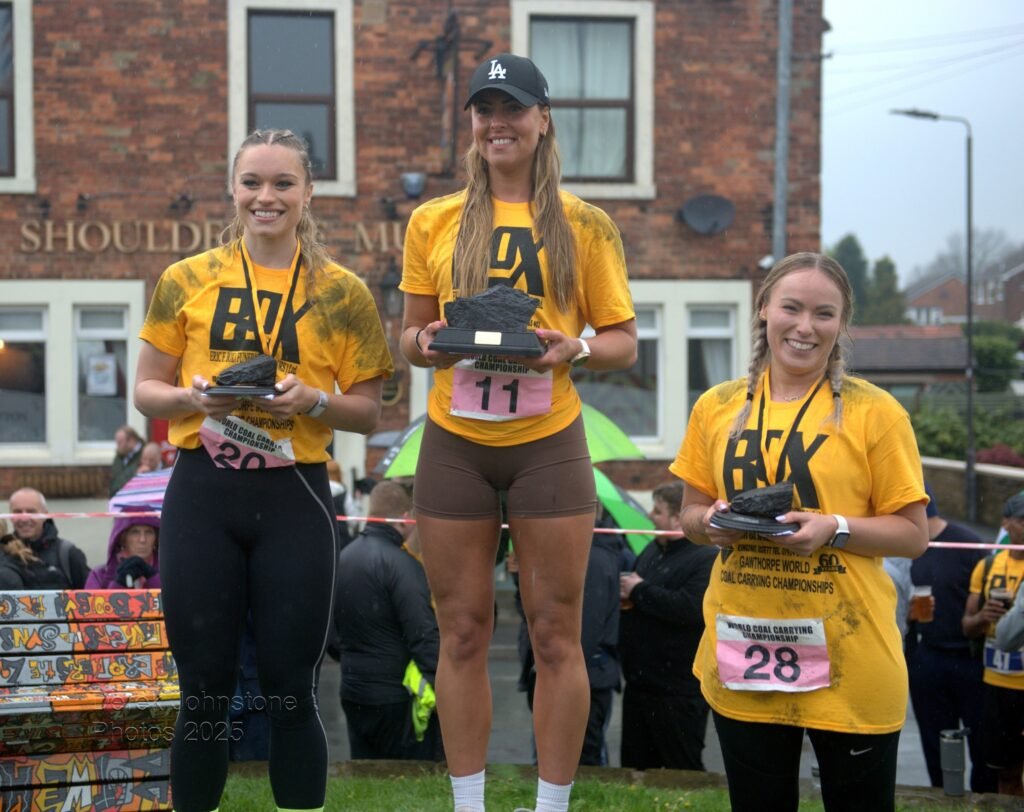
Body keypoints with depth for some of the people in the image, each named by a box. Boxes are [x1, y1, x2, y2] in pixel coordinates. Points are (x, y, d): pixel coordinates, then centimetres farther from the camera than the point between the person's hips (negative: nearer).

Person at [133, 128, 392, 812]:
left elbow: (368, 414, 7)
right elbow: (146, 391, 9)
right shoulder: (186, 281, 5)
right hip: (201, 497, 1)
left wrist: (312, 401, -13)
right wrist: (192, 397, -12)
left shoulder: (343, 293, 4)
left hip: (294, 500, 0)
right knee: (205, 689, 6)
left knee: (291, 691, 3)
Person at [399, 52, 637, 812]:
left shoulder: (584, 225, 2)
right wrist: (425, 344, -10)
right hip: (455, 443, 2)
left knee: (556, 635, 1)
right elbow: (411, 333, 13)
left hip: (547, 443, -1)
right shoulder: (434, 222, 7)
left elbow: (623, 342, 5)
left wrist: (574, 349, -16)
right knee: (463, 634, 6)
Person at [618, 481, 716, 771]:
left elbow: (691, 608, -28)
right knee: (634, 768, 15)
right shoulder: (651, 552, 15)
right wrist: (623, 590, 3)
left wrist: (639, 590, -16)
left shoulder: (706, 560, -13)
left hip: (678, 692, -9)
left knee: (684, 771, 0)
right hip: (639, 682, 9)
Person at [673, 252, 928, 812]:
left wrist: (835, 528, -18)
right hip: (741, 657, 3)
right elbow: (690, 515, 16)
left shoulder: (874, 411, -4)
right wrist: (712, 522, -7)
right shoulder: (716, 407, 7)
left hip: (848, 661, -3)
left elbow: (913, 534, -2)